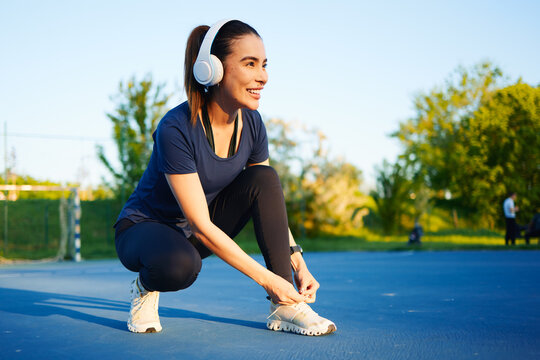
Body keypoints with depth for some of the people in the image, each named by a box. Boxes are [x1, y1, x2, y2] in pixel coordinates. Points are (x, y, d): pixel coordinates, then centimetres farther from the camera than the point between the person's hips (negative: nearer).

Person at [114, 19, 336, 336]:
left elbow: (270, 199, 0)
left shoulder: (250, 123, -9)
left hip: (202, 234, 6)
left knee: (264, 177, -17)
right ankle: (146, 286, -1)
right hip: (146, 227, -6)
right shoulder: (176, 129, -29)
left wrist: (299, 265, -10)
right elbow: (200, 225, -29)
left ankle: (284, 307, -16)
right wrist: (267, 279, -30)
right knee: (179, 265, -40)